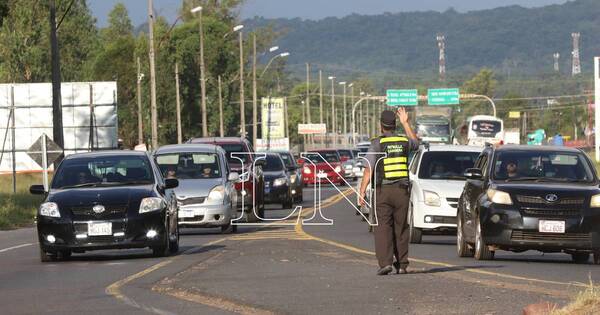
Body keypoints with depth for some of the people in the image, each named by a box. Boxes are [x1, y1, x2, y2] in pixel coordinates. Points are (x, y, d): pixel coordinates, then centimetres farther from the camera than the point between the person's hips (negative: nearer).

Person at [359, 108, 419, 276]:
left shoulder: (377, 144, -6)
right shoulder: (404, 142, 5)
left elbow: (368, 170, -11)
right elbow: (415, 143, 32)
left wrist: (362, 192, -8)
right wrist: (406, 123, 34)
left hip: (382, 191, -3)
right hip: (402, 190, 3)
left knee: (383, 227, -4)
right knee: (401, 228, 10)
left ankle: (385, 262, -17)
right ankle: (402, 264, 13)